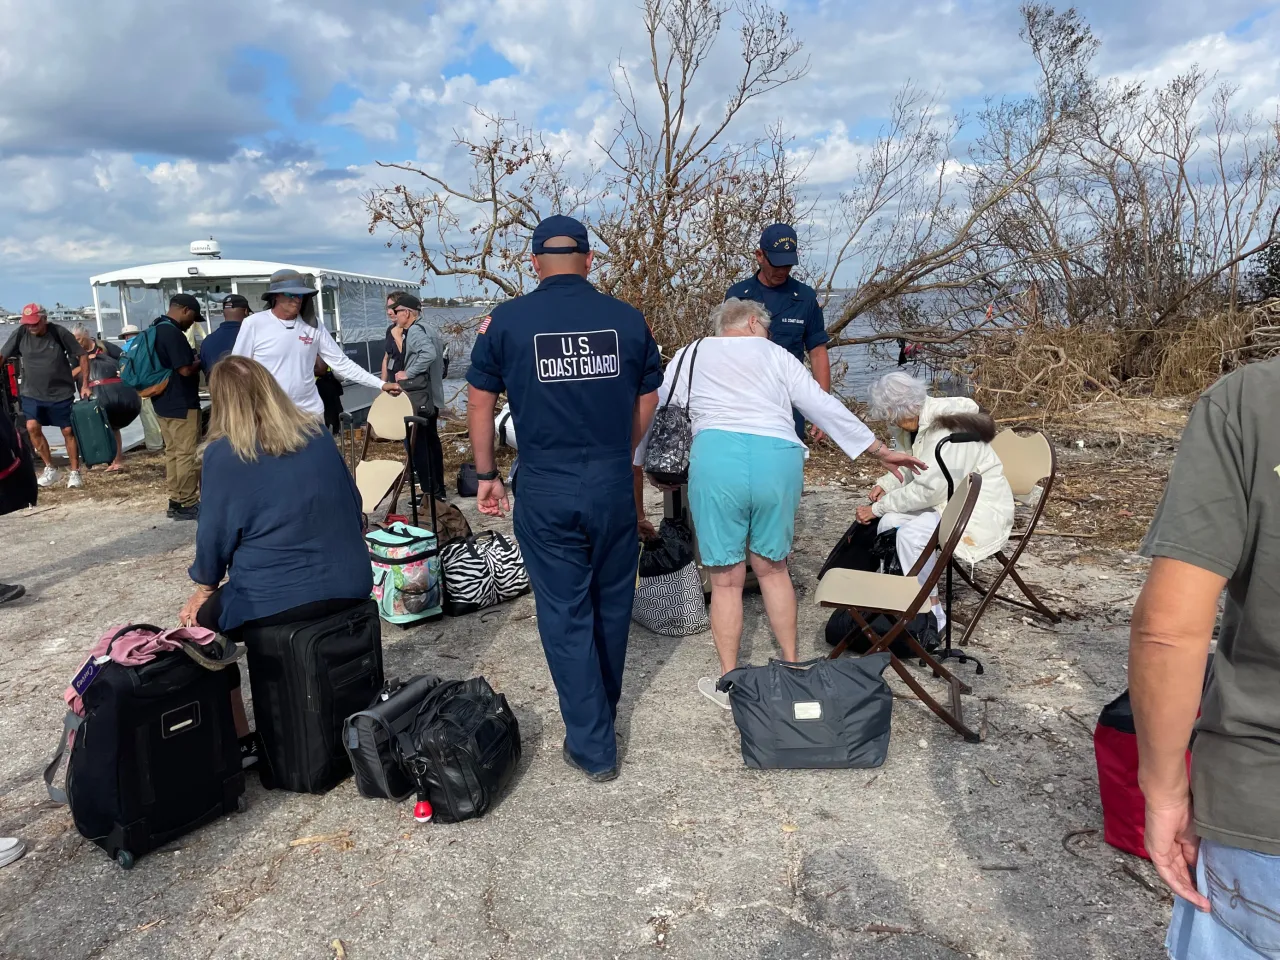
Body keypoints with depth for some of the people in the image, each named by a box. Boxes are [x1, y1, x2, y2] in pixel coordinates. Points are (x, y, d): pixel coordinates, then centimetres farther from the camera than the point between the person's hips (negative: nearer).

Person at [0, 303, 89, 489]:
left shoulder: (59, 332, -11)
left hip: (61, 393, -2)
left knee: (68, 431, 2)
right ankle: (50, 468, 5)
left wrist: (85, 384, -8)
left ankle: (75, 473, 13)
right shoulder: (20, 334, -5)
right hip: (32, 393, 2)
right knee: (32, 427, -12)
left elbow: (81, 355, -5)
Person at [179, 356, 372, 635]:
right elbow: (353, 504, 11)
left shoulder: (223, 453, -9)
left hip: (276, 599, -5)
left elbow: (215, 534, -3)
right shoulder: (317, 432, 5)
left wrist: (204, 590, 14)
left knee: (202, 613, 24)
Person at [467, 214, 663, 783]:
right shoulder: (628, 319, 0)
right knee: (612, 600, 19)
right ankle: (603, 707, 40)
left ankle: (593, 745, 14)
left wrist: (486, 474, 13)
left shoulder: (505, 320, -3)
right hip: (614, 484, 2)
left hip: (545, 490, -2)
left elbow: (480, 401, 3)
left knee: (564, 612, 8)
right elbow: (647, 402, 8)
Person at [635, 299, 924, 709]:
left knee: (726, 578, 9)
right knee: (773, 567, 19)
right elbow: (825, 407, 18)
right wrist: (880, 449, 23)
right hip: (777, 457, 1)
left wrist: (637, 463, 33)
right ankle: (792, 666, 31)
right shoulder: (776, 354, 22)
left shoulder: (693, 354, 23)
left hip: (716, 456, -1)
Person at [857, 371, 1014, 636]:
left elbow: (929, 489, -26)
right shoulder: (913, 425, 2)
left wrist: (879, 506, -19)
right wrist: (886, 484, -1)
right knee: (889, 522, -15)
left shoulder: (949, 428, -26)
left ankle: (933, 615, -13)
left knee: (911, 535, -29)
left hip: (980, 508, -9)